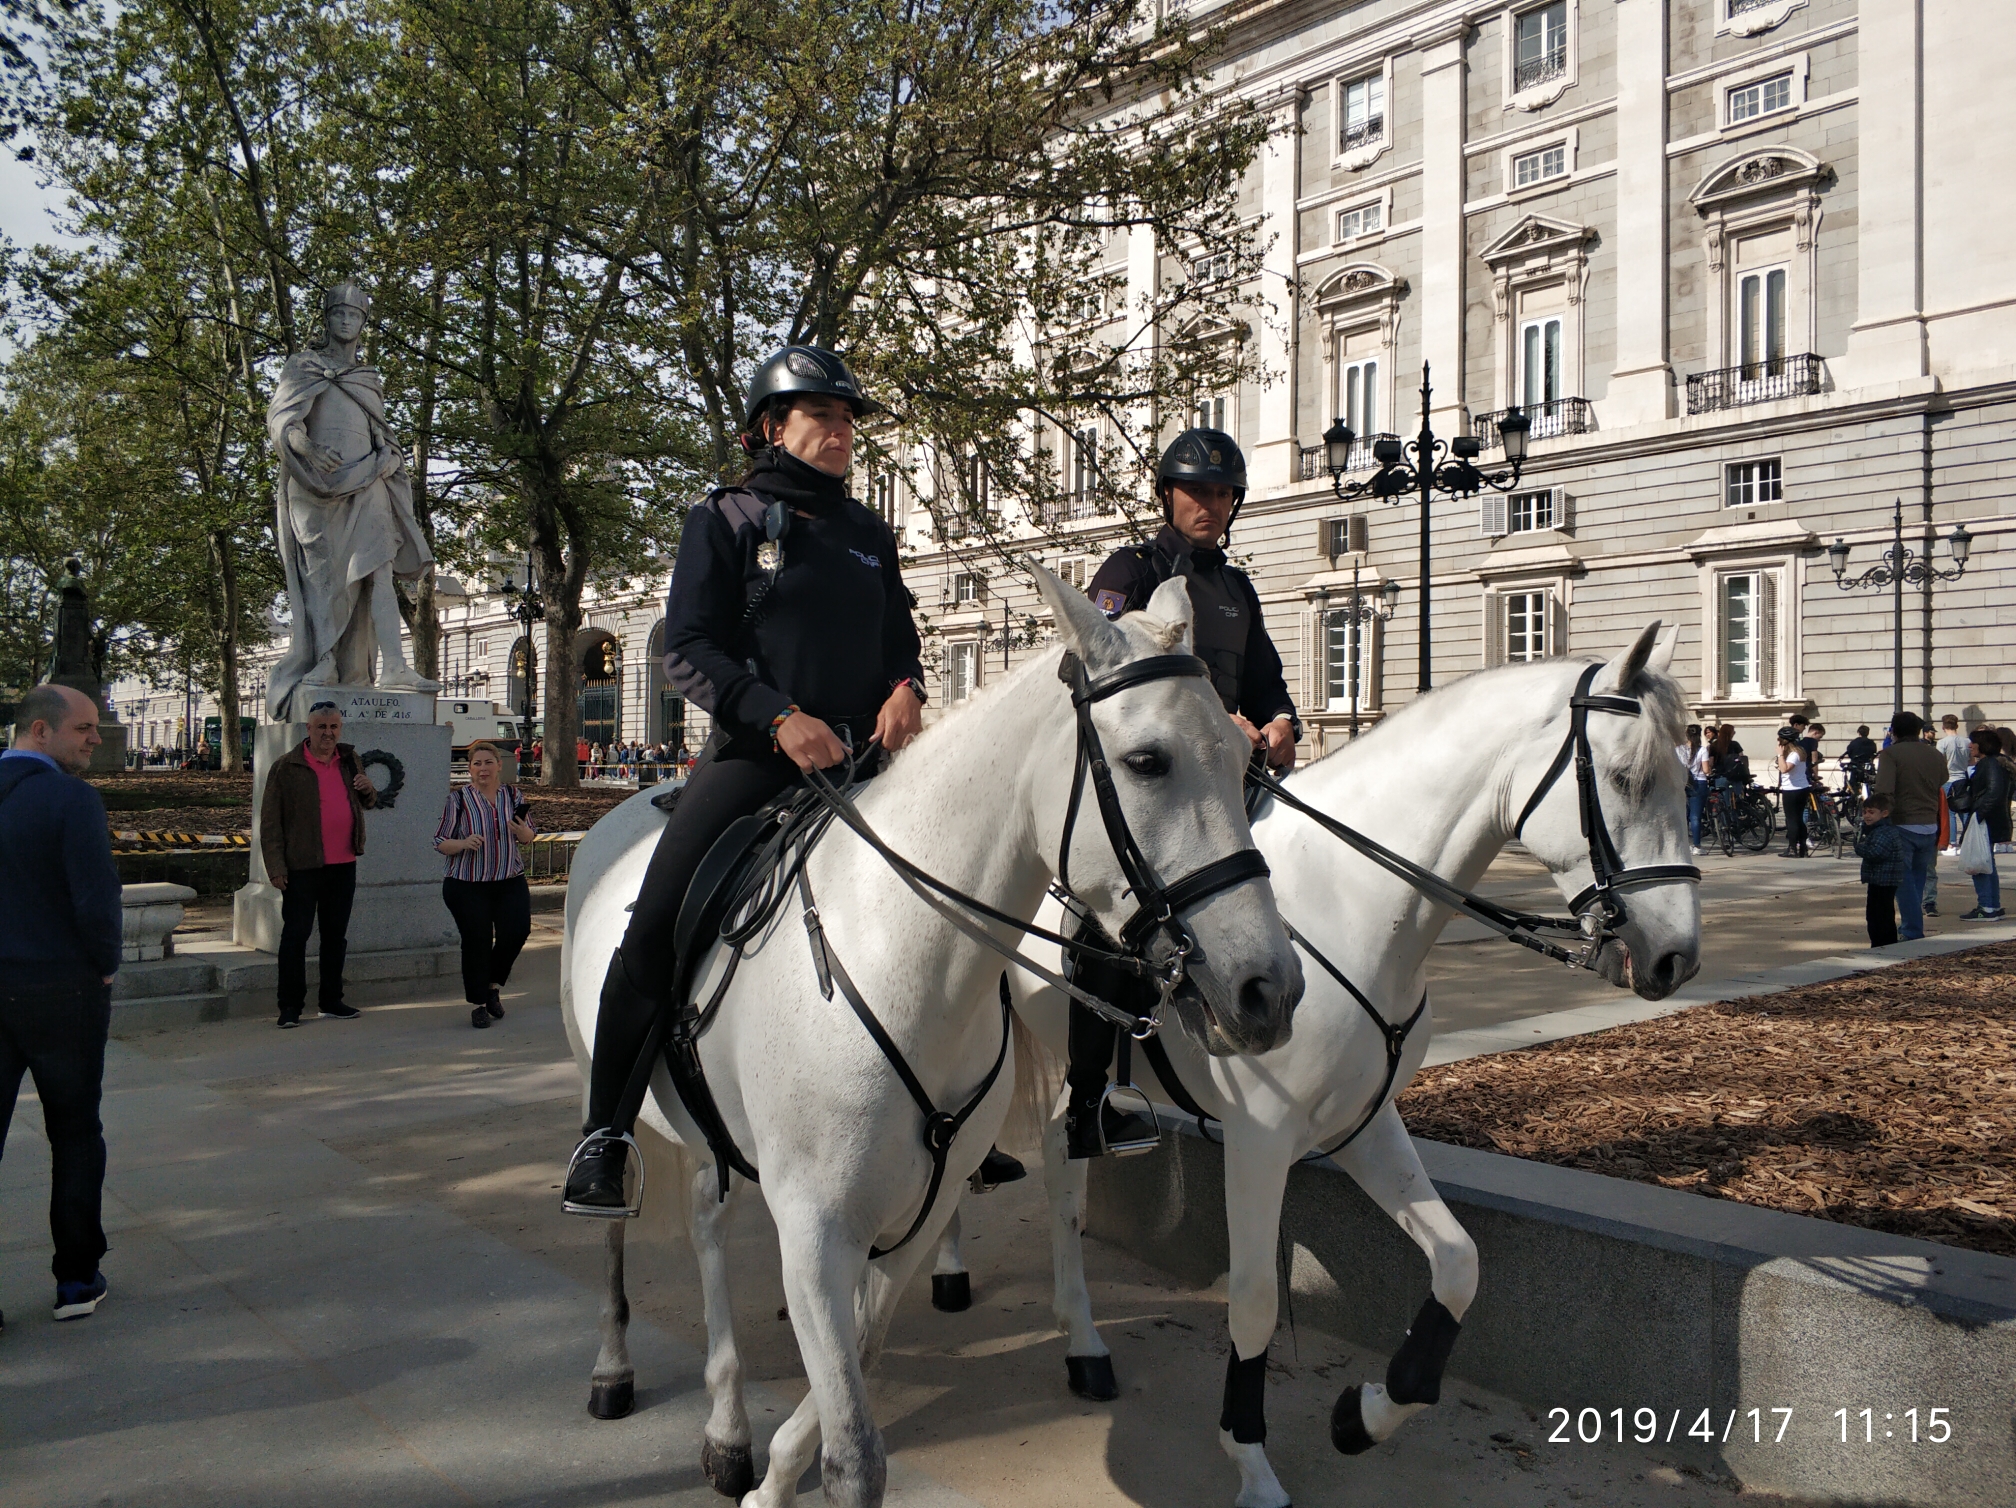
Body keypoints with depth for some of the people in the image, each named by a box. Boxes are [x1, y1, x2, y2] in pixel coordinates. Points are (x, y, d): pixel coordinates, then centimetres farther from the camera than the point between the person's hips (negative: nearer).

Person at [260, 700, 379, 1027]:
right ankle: (290, 1006, 7)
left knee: (336, 935, 13)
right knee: (296, 934, -1)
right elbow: (270, 822, -6)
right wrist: (275, 866, -12)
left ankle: (332, 1001, 23)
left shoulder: (349, 760, 10)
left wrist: (368, 789, -1)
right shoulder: (286, 767, -5)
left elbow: (366, 803, 24)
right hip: (302, 866, -5)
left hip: (343, 865, 5)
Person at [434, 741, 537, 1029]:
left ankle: (494, 985, 18)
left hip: (510, 881, 2)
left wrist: (521, 830, -10)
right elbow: (440, 843, -1)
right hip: (466, 885, -2)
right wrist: (464, 843, -21)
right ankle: (477, 1003, 15)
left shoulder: (514, 795, 5)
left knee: (517, 930, -9)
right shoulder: (458, 798, -3)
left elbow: (528, 837, 13)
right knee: (477, 940, -4)